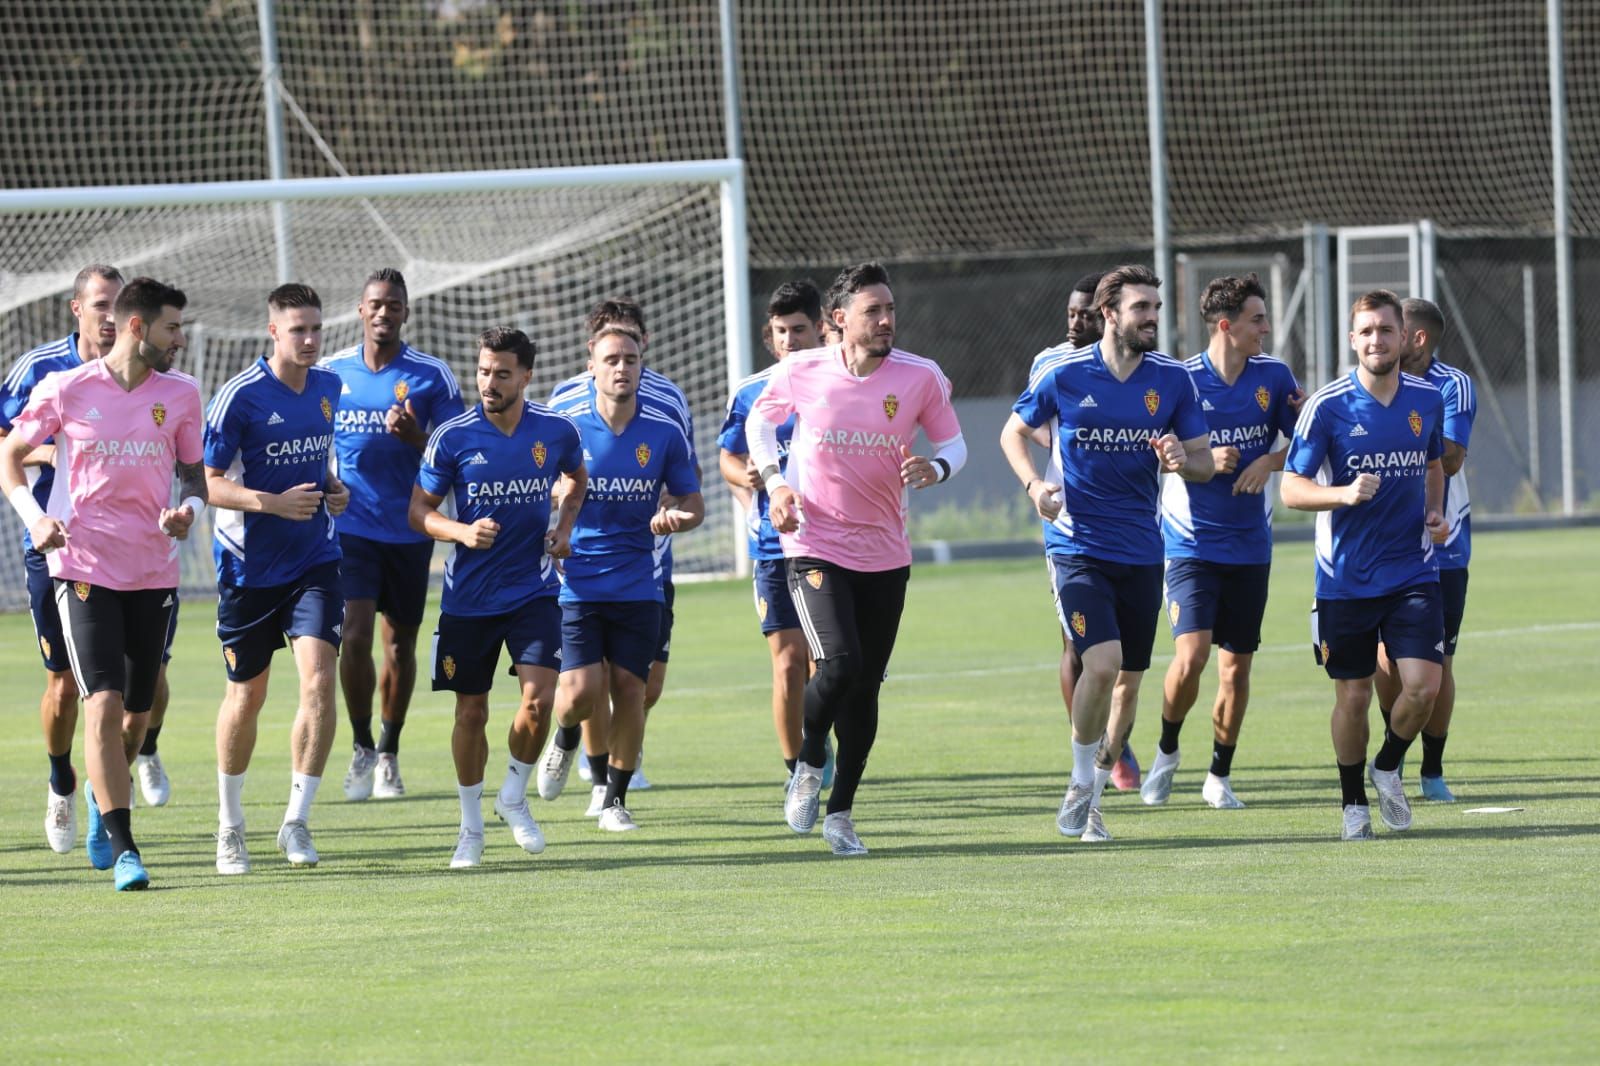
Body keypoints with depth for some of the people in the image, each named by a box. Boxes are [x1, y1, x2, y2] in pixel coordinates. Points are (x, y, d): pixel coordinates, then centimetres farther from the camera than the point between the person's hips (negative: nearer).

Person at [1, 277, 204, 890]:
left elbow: (193, 472, 16)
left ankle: (105, 795, 42)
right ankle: (123, 849, -15)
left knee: (137, 710, 10)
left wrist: (190, 509, -7)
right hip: (84, 564, -4)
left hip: (154, 571, 4)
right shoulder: (66, 390, -4)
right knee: (104, 701, -15)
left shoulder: (180, 394, 5)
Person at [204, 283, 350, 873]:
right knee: (246, 694, 7)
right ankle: (230, 824, 26)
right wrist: (274, 503, -27)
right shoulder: (240, 397, -13)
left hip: (314, 562, 3)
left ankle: (297, 819, -5)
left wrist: (333, 488, 3)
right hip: (249, 567, -3)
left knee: (319, 680, -14)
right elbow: (210, 482, -13)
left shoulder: (328, 387, 6)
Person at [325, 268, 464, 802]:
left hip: (408, 531, 0)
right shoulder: (331, 372, 3)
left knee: (400, 645, 9)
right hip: (350, 528, 0)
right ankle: (361, 747, 1)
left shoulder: (433, 376, -2)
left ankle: (389, 753, 25)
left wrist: (416, 439, -21)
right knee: (355, 635, -15)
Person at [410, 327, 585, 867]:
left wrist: (564, 527, 3)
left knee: (539, 697, -15)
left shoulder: (556, 431, -2)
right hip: (468, 596, -1)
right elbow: (419, 510, -1)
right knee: (471, 712, 5)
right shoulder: (453, 437, -9)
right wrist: (462, 532, -20)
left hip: (534, 591, 1)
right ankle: (471, 827, 23)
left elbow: (576, 478, 21)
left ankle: (515, 797, 11)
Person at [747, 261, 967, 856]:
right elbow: (760, 419, 12)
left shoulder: (921, 378, -6)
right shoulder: (801, 372, -7)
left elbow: (952, 443, 6)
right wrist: (774, 482, -2)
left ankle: (840, 812, 21)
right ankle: (809, 766, 7)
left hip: (885, 555, 3)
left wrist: (936, 469, -17)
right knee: (838, 664, -21)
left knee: (865, 687, 6)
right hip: (814, 545, -3)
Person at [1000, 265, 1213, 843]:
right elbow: (1014, 432, 9)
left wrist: (1183, 460, -17)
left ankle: (1094, 791, 26)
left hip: (1141, 551, 4)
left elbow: (1205, 462, 6)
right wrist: (1034, 483, -9)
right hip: (1077, 546, -4)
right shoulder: (1063, 374, -5)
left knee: (1129, 681, 8)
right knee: (1102, 661, -20)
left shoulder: (1172, 379, 1)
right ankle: (1081, 779, 0)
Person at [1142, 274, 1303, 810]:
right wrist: (1204, 459, -20)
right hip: (1190, 542, -3)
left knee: (1236, 667, 5)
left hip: (1249, 545, 4)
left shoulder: (1273, 376, 1)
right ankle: (1167, 751, 10)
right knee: (1191, 655, -17)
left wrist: (1269, 462, -11)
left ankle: (1220, 775, 22)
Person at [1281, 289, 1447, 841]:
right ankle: (1353, 803, 22)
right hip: (1346, 578, -2)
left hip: (1413, 572, 2)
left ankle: (1388, 768, 19)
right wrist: (1344, 494, -27)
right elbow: (1292, 489, -9)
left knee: (1423, 686, -10)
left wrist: (1435, 512, 4)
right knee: (1353, 696, 3)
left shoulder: (1428, 399, 3)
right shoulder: (1326, 406, -9)